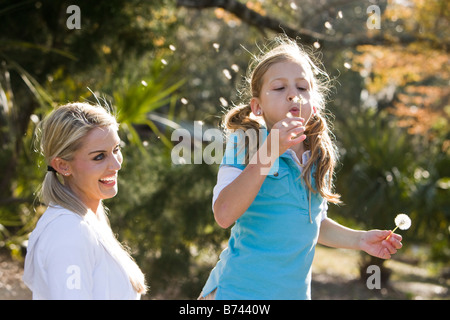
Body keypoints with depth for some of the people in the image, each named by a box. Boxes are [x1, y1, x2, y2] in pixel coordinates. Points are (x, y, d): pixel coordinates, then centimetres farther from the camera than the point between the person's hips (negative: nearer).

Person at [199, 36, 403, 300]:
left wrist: (360, 239, 9)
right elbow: (224, 215, -26)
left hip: (295, 290, 6)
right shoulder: (245, 144, -11)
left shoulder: (320, 157, 6)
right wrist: (268, 152, -29)